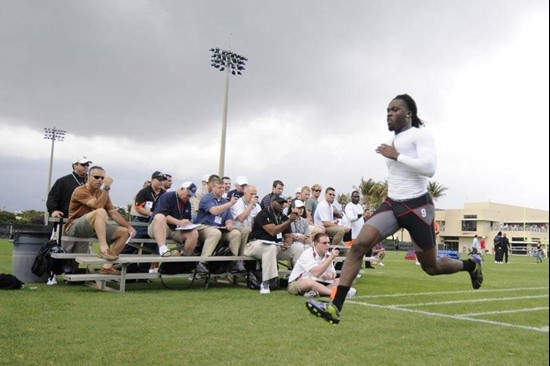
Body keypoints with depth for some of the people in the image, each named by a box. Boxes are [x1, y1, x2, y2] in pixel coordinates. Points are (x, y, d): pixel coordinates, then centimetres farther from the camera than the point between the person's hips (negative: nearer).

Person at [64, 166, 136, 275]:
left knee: (124, 232, -4)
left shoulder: (102, 193, 13)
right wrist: (107, 187, -28)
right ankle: (103, 249, -42)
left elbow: (113, 212, 9)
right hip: (75, 227, -8)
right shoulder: (80, 191, -10)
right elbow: (98, 205, -26)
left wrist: (129, 227, 0)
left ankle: (107, 266, -8)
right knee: (101, 212, -35)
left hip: (95, 227, 8)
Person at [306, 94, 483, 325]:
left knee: (431, 267, 8)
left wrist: (396, 156, -22)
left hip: (417, 207, -6)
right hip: (392, 204, 6)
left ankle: (471, 265, 41)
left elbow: (429, 168, -25)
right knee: (359, 244, -18)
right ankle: (335, 307, -23)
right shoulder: (395, 141, 15)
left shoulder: (420, 135, -9)